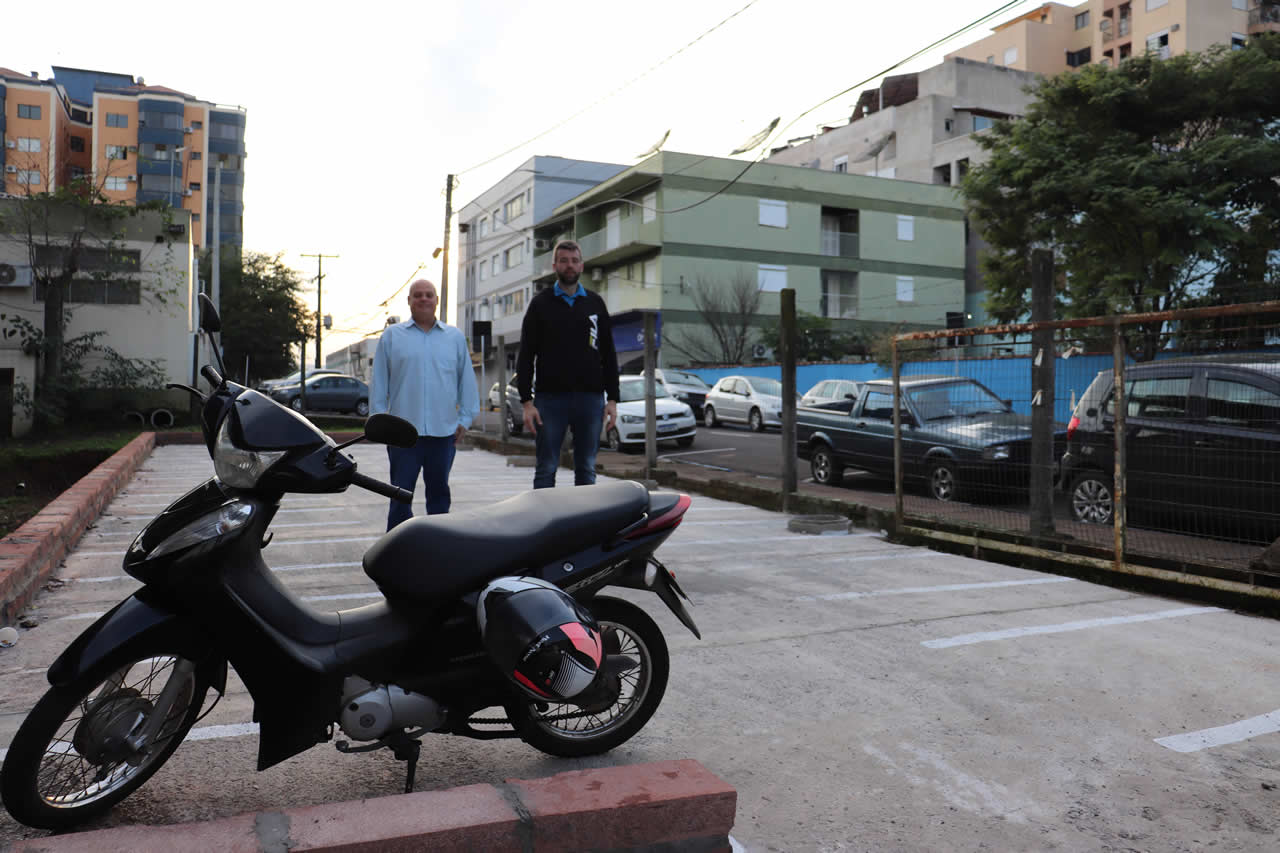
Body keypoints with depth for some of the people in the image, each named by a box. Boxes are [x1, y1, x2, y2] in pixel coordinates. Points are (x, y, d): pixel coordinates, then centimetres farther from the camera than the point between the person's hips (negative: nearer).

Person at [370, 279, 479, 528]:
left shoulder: (455, 337, 12)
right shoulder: (391, 336, 8)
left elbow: (467, 380, 14)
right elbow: (378, 384, 7)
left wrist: (465, 418, 6)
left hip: (444, 431, 2)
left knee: (439, 491, 10)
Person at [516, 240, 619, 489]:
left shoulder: (595, 303, 12)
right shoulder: (541, 303, 5)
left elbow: (608, 354, 12)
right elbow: (526, 356, 2)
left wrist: (613, 398, 3)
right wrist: (527, 401, -8)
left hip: (590, 398, 2)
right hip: (550, 398, -2)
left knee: (587, 469, 7)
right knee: (546, 469, 1)